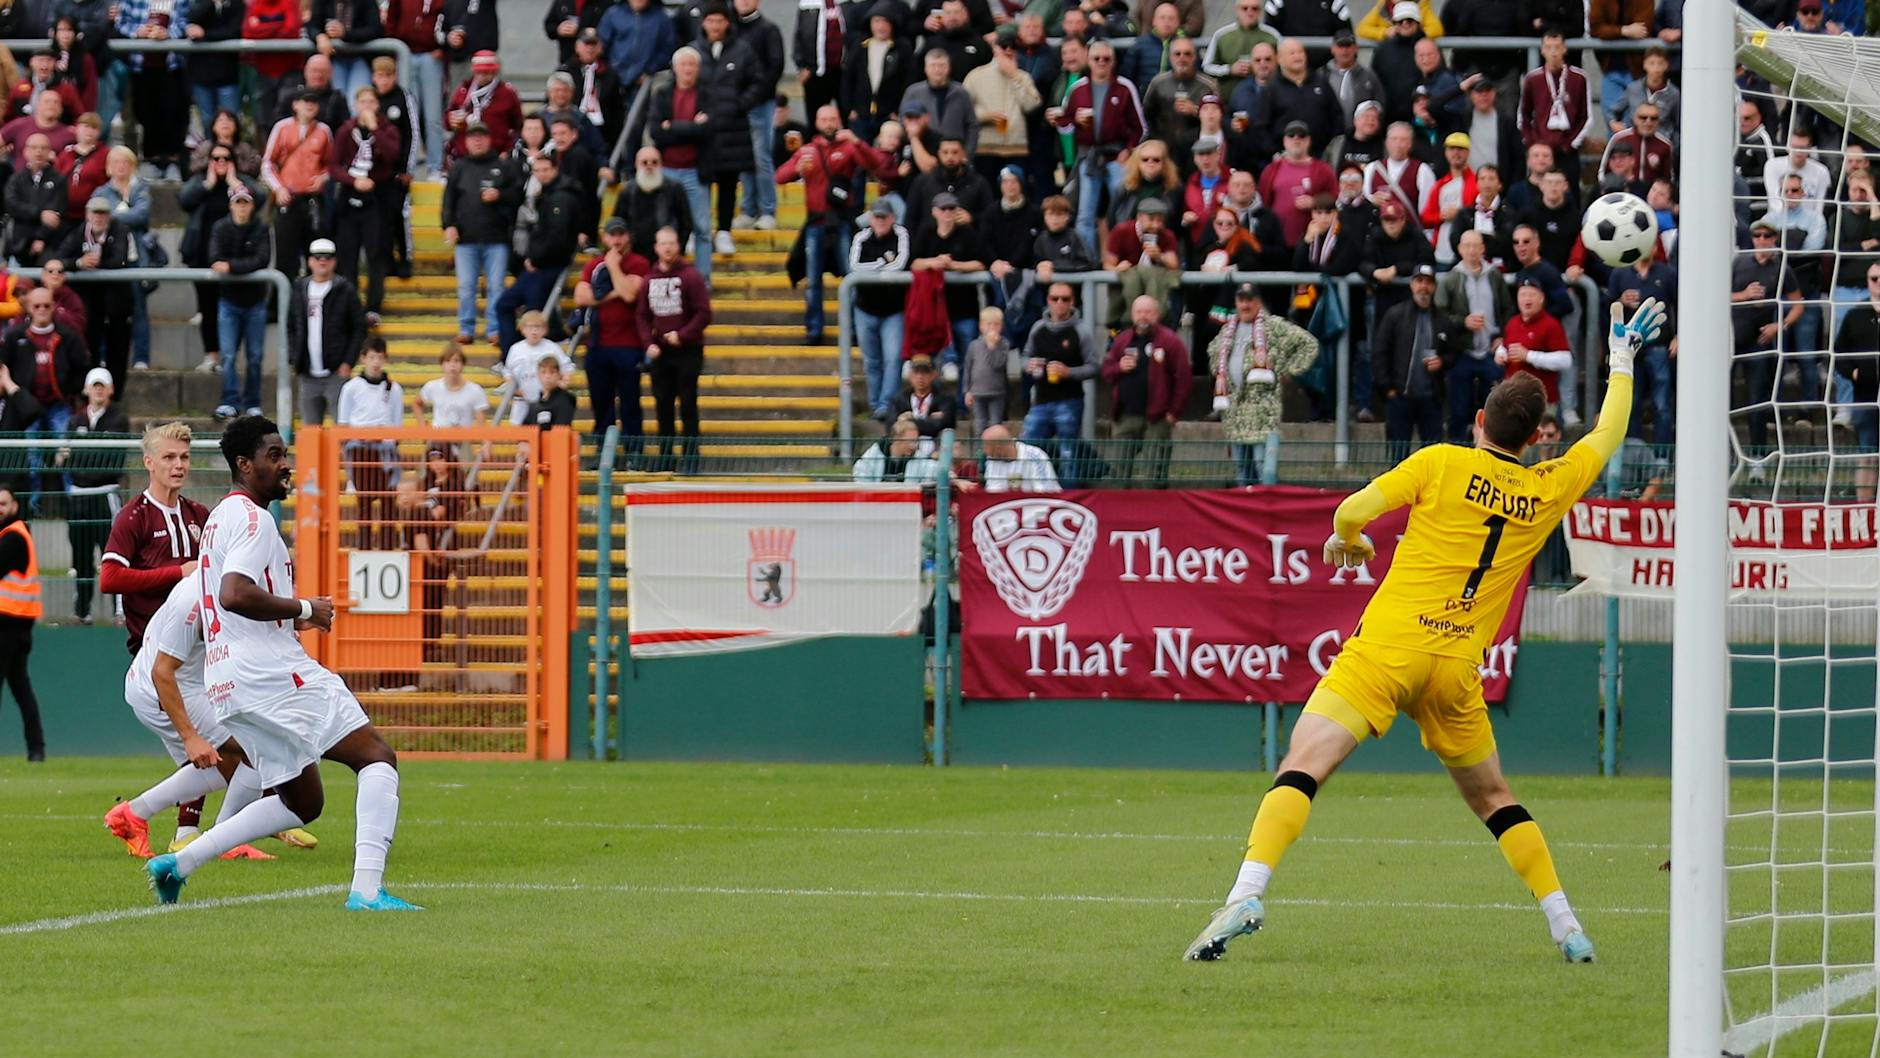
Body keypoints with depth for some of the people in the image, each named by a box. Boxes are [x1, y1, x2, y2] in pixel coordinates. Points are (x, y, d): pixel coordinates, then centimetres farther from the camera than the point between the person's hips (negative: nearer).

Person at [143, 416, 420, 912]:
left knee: (302, 803, 16)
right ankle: (367, 888, -23)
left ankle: (180, 862, 10)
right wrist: (304, 609, -14)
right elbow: (235, 594, -25)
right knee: (378, 758, -9)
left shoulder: (220, 519, 24)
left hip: (227, 684, 10)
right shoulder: (251, 518, -9)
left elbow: (214, 612, 30)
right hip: (270, 673, -10)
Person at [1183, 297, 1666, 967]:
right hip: (1457, 671, 4)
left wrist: (1347, 541, 20)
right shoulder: (1548, 492, 9)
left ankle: (1248, 892, -33)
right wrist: (1622, 362, 41)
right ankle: (1566, 926, 18)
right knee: (1491, 798, 22)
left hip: (1388, 647, -4)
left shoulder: (1441, 464, 0)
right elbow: (1607, 436, 27)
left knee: (1302, 766, -14)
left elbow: (1351, 513, -3)